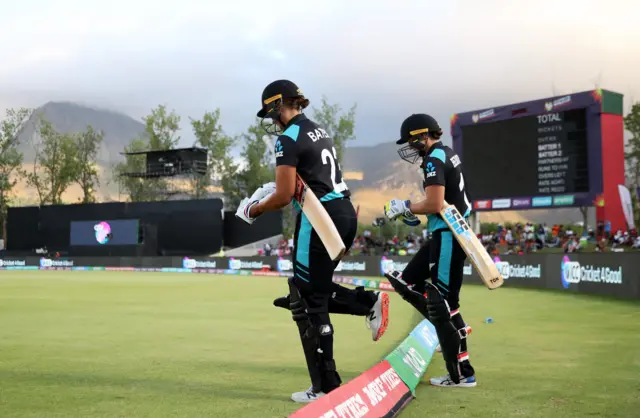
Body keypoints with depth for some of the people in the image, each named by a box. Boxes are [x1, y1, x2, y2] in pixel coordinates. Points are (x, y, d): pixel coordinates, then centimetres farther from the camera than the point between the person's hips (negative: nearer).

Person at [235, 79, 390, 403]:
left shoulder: (289, 139, -11)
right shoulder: (320, 132, 16)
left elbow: (284, 197, -14)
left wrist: (253, 210, 4)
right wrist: (274, 190, 19)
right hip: (344, 213, 9)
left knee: (308, 302, 0)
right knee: (315, 290, 22)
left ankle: (325, 386, 4)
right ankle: (370, 301, 7)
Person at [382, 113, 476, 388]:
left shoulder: (434, 160, -16)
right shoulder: (447, 154, 14)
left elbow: (435, 204, -24)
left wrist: (405, 207, -7)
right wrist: (415, 214, 15)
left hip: (448, 236, -10)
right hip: (449, 233, 10)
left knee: (441, 302, -5)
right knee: (406, 281, 17)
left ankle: (461, 375, 3)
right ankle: (454, 329, 18)